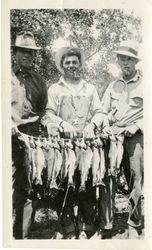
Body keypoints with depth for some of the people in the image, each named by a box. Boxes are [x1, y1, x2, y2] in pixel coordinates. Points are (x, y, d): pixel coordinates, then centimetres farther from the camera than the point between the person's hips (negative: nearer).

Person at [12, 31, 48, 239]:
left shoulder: (39, 81, 17)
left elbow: (45, 109, 16)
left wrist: (39, 124, 0)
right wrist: (10, 125, -12)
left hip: (33, 136, 2)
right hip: (11, 137, -2)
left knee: (30, 188, 2)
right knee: (11, 186, -4)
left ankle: (23, 234, 14)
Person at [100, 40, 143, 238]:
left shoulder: (144, 84, 6)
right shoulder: (113, 86, 19)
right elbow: (103, 112, 18)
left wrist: (136, 125, -10)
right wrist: (105, 126, 1)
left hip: (135, 136, -3)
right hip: (113, 134, 3)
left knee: (136, 180, -4)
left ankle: (134, 225, 9)